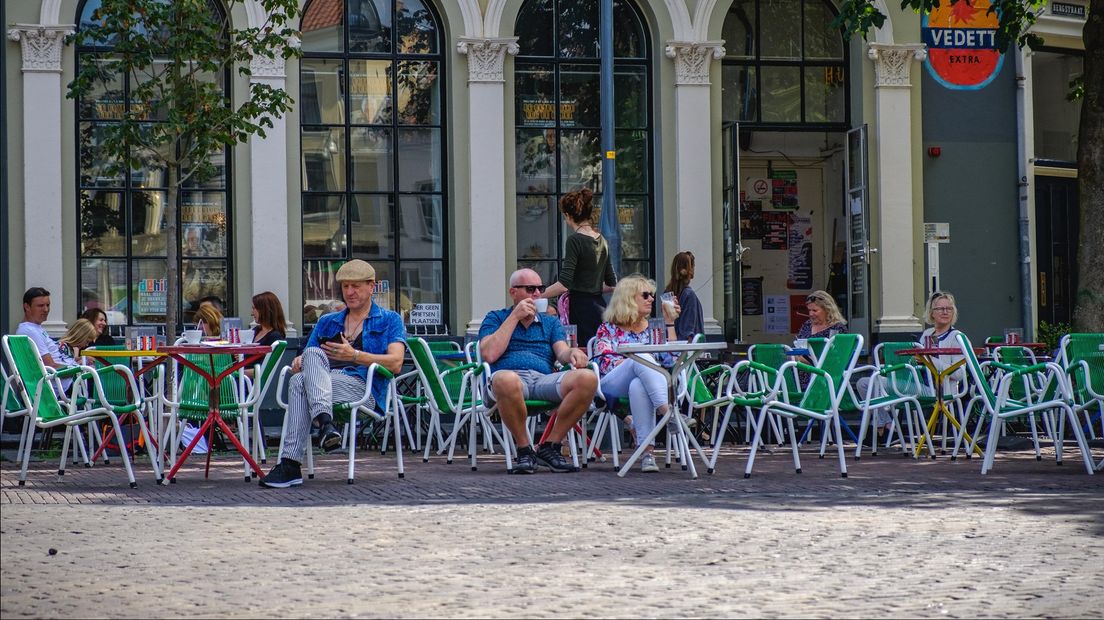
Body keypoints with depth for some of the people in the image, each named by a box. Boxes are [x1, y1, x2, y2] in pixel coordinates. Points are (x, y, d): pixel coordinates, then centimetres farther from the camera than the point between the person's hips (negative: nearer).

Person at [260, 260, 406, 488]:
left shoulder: (389, 320, 17)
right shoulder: (327, 322, 32)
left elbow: (395, 364, 0)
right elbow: (306, 356, 24)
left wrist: (354, 355, -12)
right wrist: (298, 362, -1)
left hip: (364, 390, -4)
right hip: (326, 381, 4)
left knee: (300, 382, -32)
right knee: (312, 355, -32)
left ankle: (290, 464, -43)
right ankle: (325, 423, -50)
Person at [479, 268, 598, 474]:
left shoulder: (551, 323, 29)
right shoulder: (495, 318, 20)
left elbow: (562, 352, 10)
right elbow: (489, 354, 1)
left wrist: (573, 353, -15)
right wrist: (515, 317, 4)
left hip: (545, 378, 3)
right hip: (511, 375, -3)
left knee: (587, 378, -27)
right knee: (506, 379, -43)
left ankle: (549, 447, -16)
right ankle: (524, 449, -21)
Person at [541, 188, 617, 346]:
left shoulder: (575, 240, -10)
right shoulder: (601, 240, 12)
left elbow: (564, 284, -17)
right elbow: (612, 284, 18)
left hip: (582, 309, -7)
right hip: (599, 306, 7)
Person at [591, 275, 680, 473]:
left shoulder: (652, 330, 26)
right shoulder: (608, 329, 15)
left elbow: (671, 359, 11)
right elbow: (605, 363, -2)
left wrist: (670, 323, 11)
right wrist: (642, 361, -11)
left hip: (641, 383, 3)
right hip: (611, 386, -2)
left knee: (638, 385, -39)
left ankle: (647, 452, -51)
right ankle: (667, 411, -52)